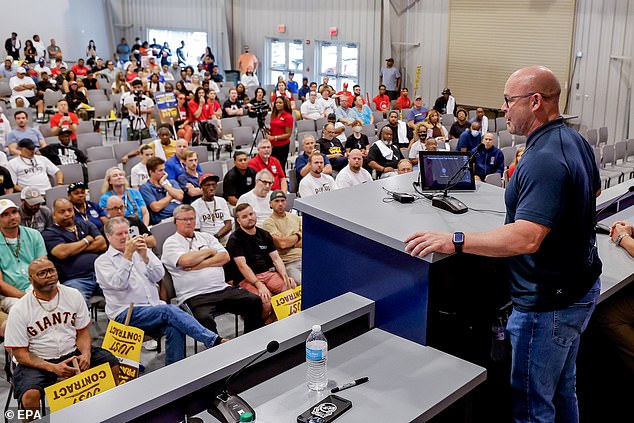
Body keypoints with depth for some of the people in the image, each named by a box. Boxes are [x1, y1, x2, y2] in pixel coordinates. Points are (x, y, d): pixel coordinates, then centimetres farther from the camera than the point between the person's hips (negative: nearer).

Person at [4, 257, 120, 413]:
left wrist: (86, 354, -15)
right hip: (37, 361, -3)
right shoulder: (19, 310, -8)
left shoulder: (73, 295, 1)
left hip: (73, 353, 3)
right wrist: (53, 368, -21)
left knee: (112, 365, -17)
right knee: (30, 396, -33)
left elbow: (83, 332, 7)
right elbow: (20, 353, -7)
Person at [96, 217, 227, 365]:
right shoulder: (102, 261, 8)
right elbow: (118, 284, -11)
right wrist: (128, 254, -16)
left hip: (155, 306, 4)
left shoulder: (141, 251, 20)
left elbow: (158, 276, 5)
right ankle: (214, 340, -36)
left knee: (175, 328, -29)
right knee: (170, 311, -30)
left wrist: (144, 256, -10)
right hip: (126, 314, -4)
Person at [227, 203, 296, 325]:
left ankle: (268, 323, -9)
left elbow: (276, 258, 13)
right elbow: (242, 265, -12)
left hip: (268, 273, 6)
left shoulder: (264, 235, 17)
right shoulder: (235, 239, -1)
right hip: (247, 278, -6)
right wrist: (259, 285, -24)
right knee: (266, 303, -32)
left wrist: (285, 276, -7)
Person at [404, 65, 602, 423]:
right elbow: (594, 190, 24)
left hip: (549, 302, -10)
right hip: (580, 286, 10)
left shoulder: (544, 160, -28)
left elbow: (526, 238, -37)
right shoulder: (576, 141, 5)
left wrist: (454, 242, -36)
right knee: (562, 389, 26)